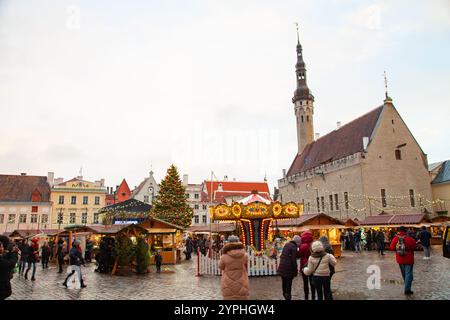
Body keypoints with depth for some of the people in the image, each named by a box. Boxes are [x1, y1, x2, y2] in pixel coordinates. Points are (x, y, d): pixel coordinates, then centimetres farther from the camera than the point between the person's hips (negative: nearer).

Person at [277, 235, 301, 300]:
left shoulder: (287, 244, 10)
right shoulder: (294, 247, -15)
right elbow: (293, 260, -16)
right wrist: (296, 270, -10)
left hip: (282, 267, 8)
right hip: (289, 269, -7)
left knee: (284, 282, 18)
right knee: (288, 284, 3)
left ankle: (285, 295, 30)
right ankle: (288, 297, 9)